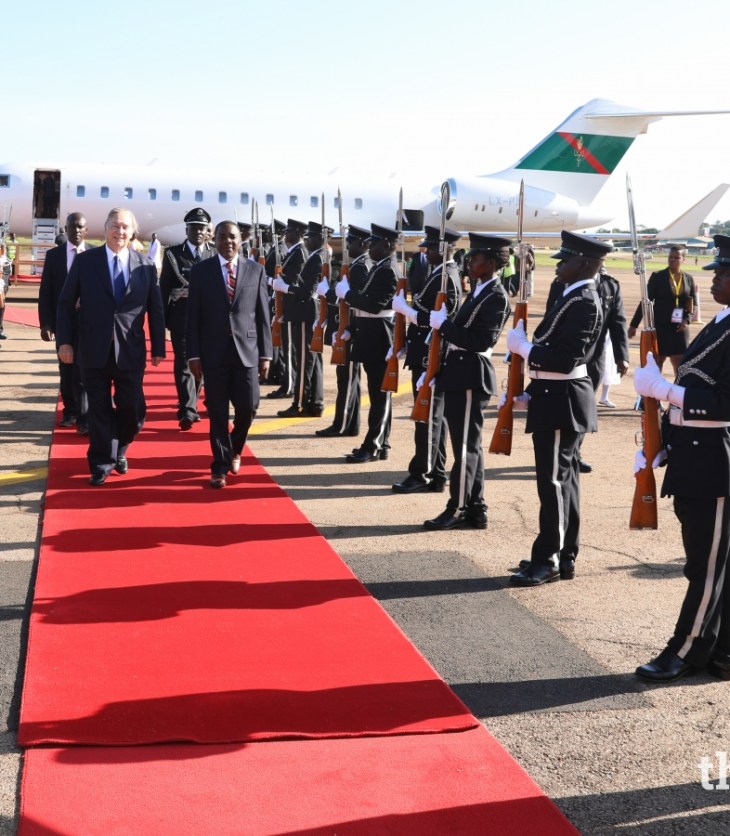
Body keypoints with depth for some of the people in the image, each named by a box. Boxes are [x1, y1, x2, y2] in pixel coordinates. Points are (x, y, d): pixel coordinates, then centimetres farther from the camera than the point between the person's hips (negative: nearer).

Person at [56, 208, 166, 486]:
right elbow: (66, 303, 3)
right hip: (94, 349, -1)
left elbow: (156, 310, 7)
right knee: (99, 409, 5)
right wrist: (64, 340, -5)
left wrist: (158, 348, 4)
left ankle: (119, 450, 32)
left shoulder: (145, 265, 4)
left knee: (133, 409, 3)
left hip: (131, 350, 1)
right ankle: (101, 463, 18)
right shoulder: (85, 261, 1)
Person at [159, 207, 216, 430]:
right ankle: (188, 411, -13)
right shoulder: (172, 253, 4)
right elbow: (164, 288, 4)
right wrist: (162, 320, 1)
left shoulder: (215, 255, 8)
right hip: (182, 317, -2)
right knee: (184, 362, -9)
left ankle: (189, 407, 22)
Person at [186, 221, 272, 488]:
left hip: (247, 350, 1)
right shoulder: (201, 270, 3)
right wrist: (193, 354, -4)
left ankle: (235, 449, 29)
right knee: (217, 412, 2)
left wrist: (265, 354, 1)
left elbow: (263, 315, 5)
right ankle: (220, 465, 13)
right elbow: (193, 316, 2)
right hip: (214, 352, -1)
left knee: (247, 407, 0)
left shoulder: (256, 270, 6)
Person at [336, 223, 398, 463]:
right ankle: (381, 444, 18)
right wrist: (350, 295, 3)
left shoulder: (387, 271, -16)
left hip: (378, 337, -10)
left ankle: (372, 447, -3)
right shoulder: (379, 268, 15)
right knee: (379, 392, 13)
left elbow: (375, 305, -24)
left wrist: (347, 294, -16)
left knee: (379, 392, -6)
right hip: (374, 335, 10)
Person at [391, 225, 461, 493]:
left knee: (428, 416, -5)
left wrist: (404, 308, -18)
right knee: (433, 416, 13)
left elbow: (436, 319, -23)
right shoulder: (442, 274, 15)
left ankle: (422, 474, 1)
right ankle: (436, 475, 19)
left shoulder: (445, 278, -16)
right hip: (428, 355, 10)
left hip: (430, 357, -10)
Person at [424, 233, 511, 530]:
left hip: (469, 377, -10)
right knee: (468, 444, 12)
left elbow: (482, 340, -21)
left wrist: (444, 323, -18)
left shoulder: (496, 297, -13)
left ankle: (458, 509, 2)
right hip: (459, 375, 10)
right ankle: (475, 510, 18)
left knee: (465, 445, -4)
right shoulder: (479, 291, 16)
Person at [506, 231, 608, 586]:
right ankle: (564, 557, 21)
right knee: (563, 479, 13)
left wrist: (521, 345, -14)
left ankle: (547, 561, 1)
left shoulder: (583, 303, -17)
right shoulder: (575, 298, 14)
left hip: (561, 402, -10)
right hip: (557, 398, 10)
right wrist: (531, 393, 16)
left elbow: (564, 359, -24)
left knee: (554, 481, -5)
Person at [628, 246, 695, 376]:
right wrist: (634, 325, -4)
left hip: (679, 328, 2)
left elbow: (693, 303, 12)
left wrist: (687, 319, -7)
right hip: (659, 327, -2)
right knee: (655, 366, 6)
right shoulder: (657, 276, -3)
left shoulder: (689, 279, 6)